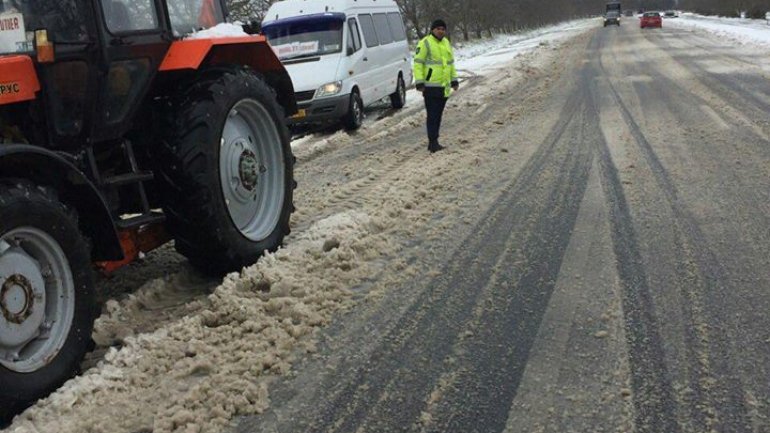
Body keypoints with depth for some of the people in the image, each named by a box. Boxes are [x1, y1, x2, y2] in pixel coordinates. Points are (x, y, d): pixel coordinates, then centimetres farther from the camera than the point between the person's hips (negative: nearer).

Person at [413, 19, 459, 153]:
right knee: (432, 115, -8)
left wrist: (454, 79, 21)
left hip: (444, 86, 8)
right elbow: (418, 63, -11)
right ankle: (433, 142, -6)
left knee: (438, 115, 11)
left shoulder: (446, 43, 16)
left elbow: (451, 62, 25)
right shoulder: (425, 43, -8)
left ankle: (433, 142, 18)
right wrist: (419, 82, -16)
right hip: (430, 86, -8)